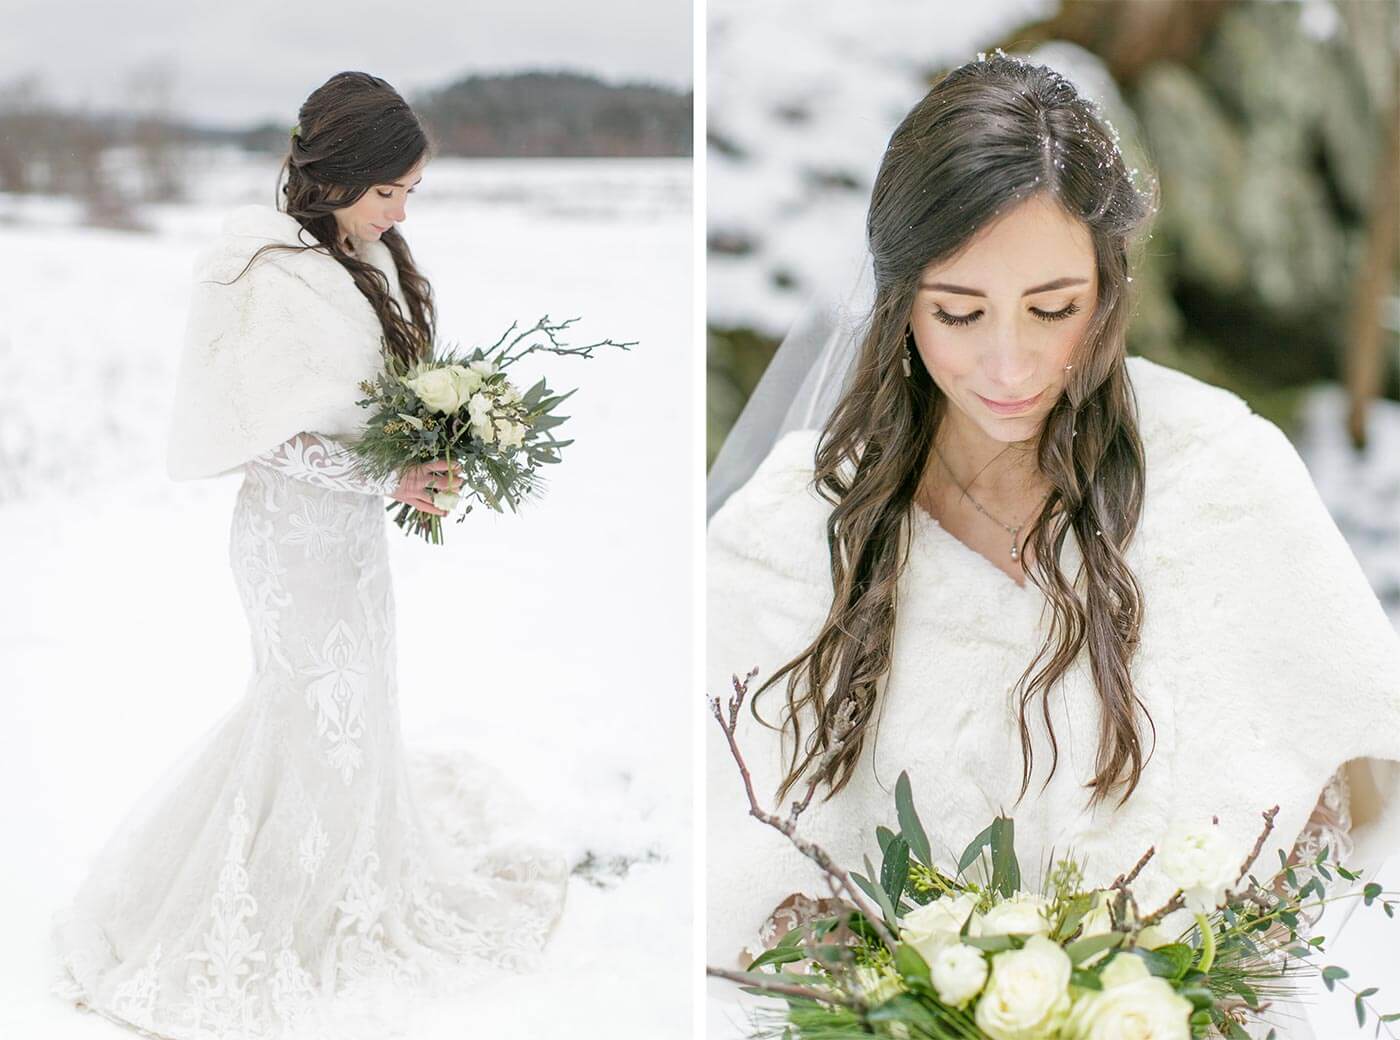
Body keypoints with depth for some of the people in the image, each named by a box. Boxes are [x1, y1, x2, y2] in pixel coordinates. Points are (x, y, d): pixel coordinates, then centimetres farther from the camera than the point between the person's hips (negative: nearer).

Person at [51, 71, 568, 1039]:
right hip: (297, 532, -8)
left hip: (354, 524, 8)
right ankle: (306, 907, 26)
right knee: (320, 714, 6)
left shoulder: (369, 256, 1)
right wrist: (388, 479, -23)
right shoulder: (275, 278, -24)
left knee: (347, 698, 21)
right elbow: (274, 442, -23)